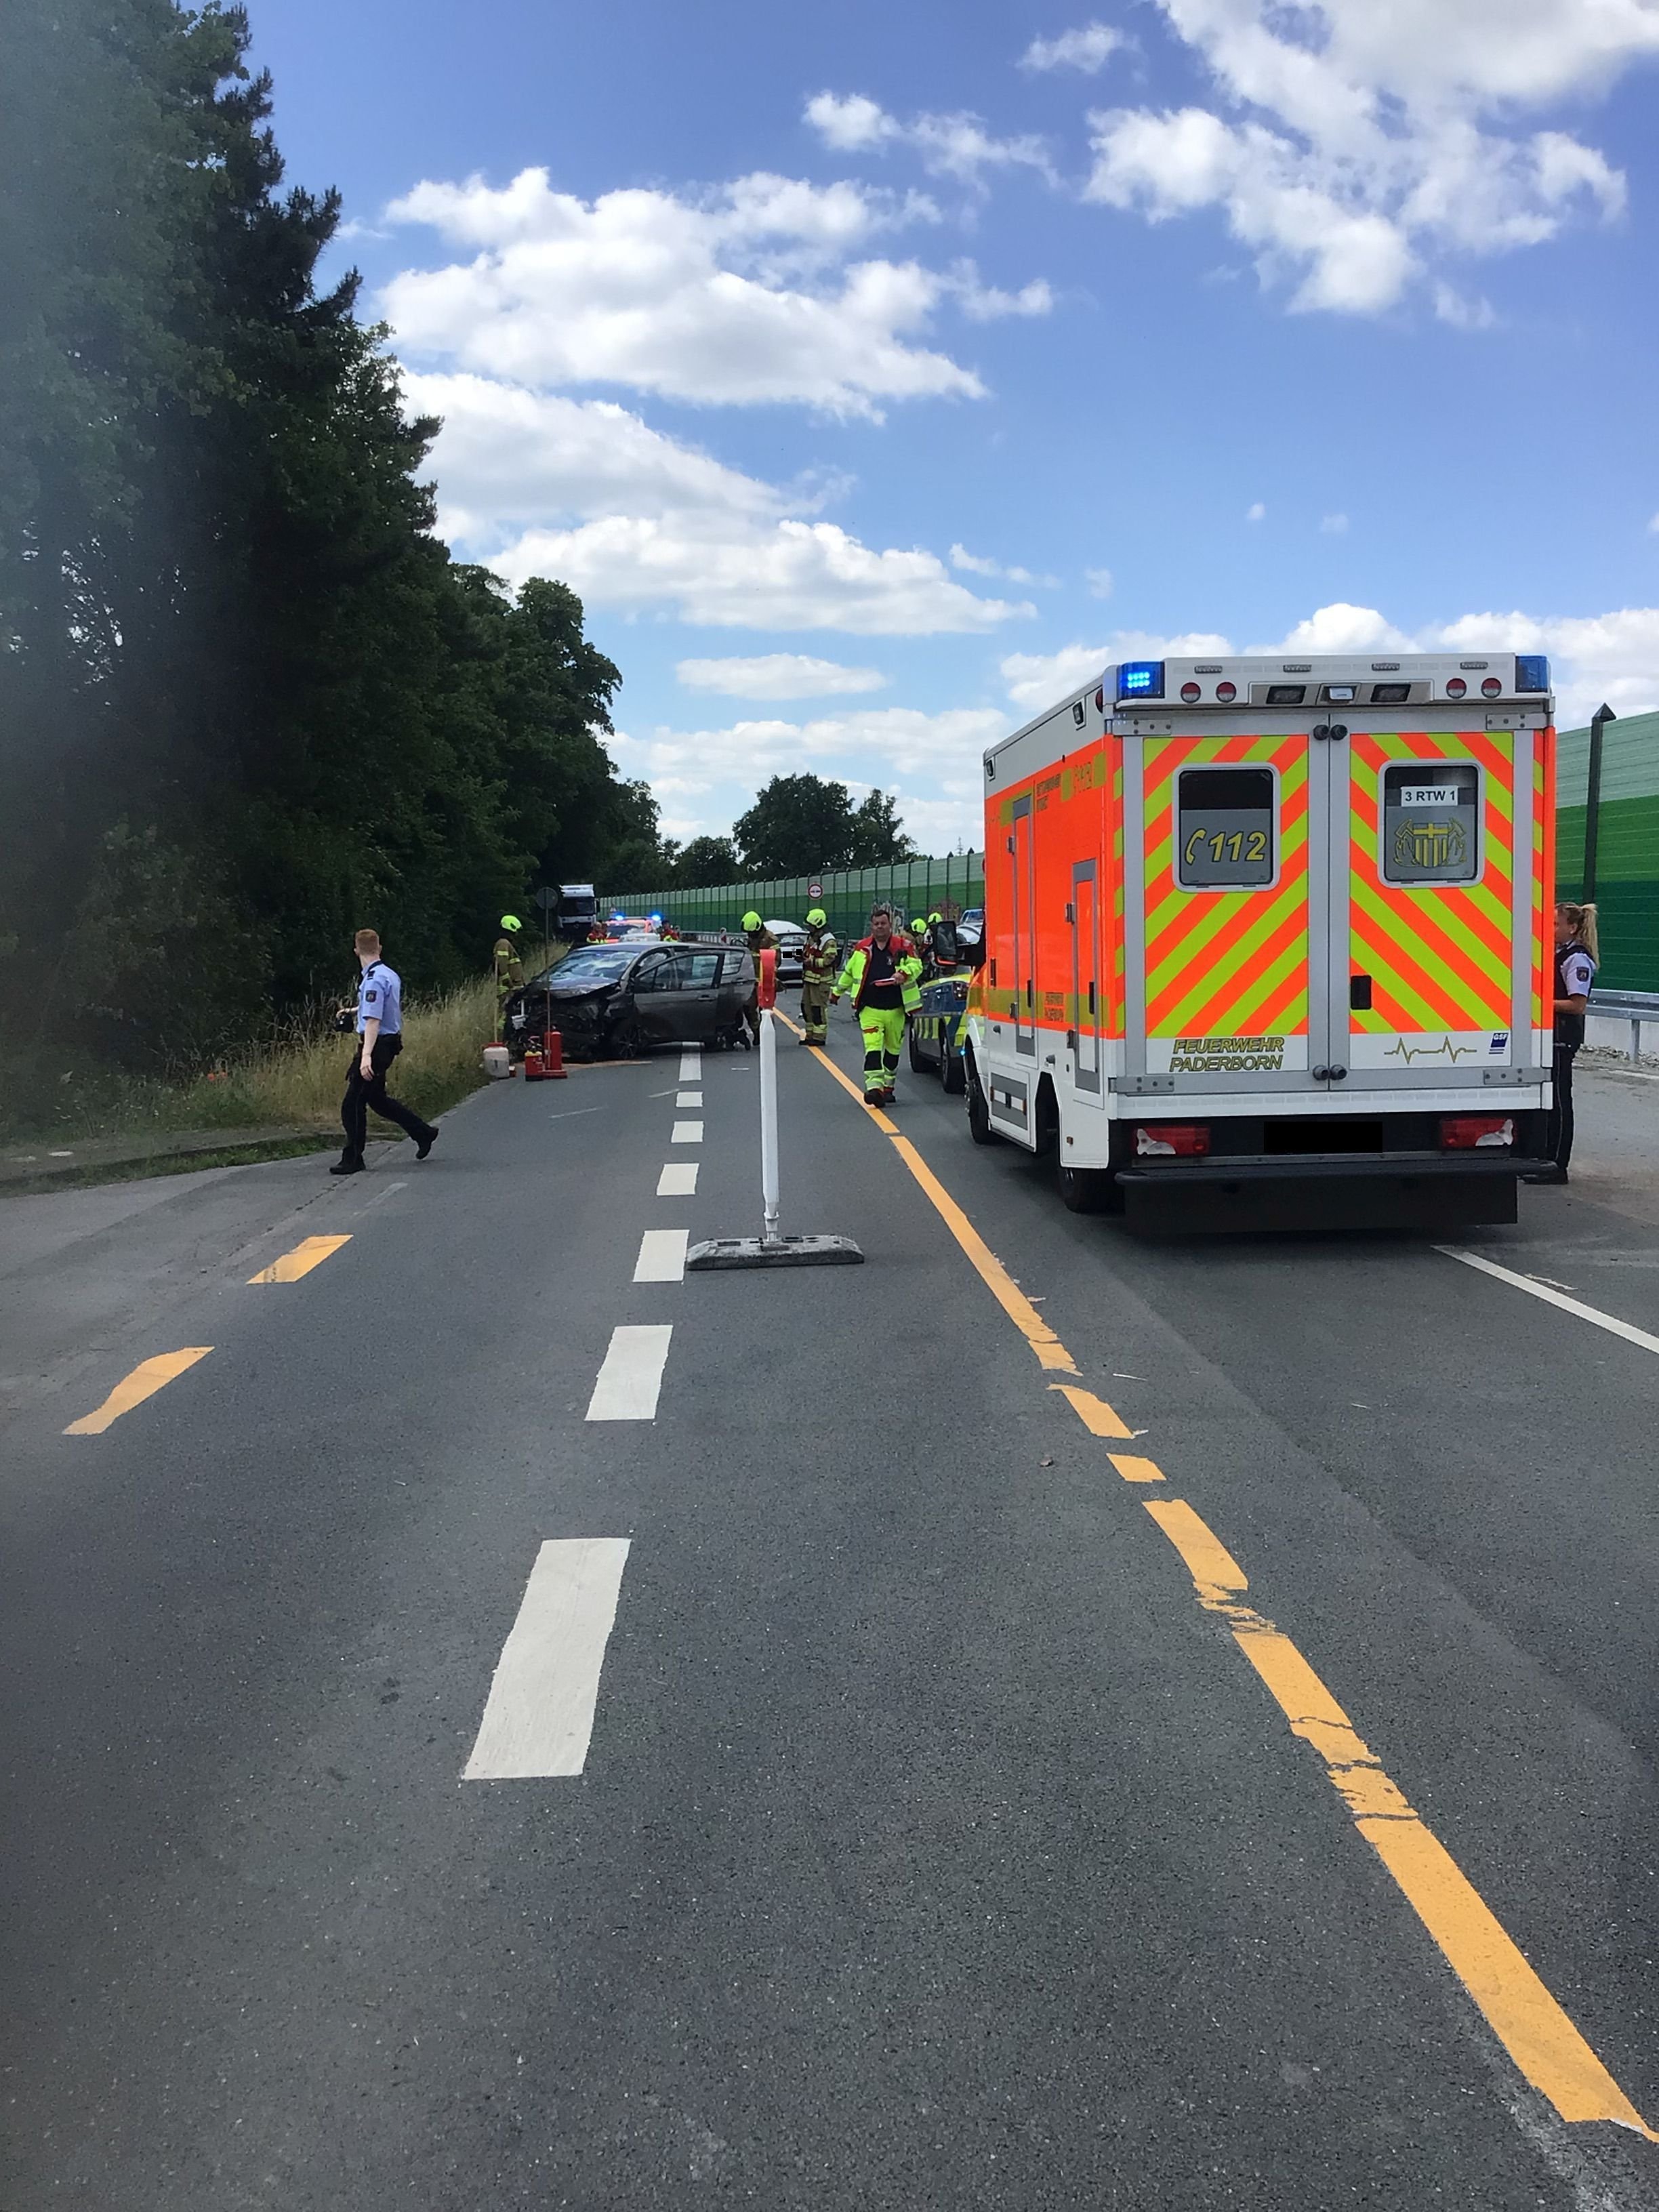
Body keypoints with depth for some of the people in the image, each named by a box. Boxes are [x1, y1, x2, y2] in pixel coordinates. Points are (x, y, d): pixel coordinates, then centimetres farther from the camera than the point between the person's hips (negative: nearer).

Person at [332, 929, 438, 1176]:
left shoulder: (374, 981, -19)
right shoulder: (391, 975, 11)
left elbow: (373, 1019, -27)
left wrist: (366, 1056, -33)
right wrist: (352, 1011, 45)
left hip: (376, 1044, -10)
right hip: (390, 1041, 10)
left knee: (353, 1104, -2)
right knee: (376, 1098, 21)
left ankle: (352, 1160, 4)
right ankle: (423, 1133, 25)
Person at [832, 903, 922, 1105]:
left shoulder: (903, 946, 1)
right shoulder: (861, 948, 8)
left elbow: (916, 965, -3)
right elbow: (849, 972, 21)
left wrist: (904, 973, -25)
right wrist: (837, 992, 31)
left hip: (895, 1009, 0)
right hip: (869, 1009, 0)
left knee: (892, 1049, 12)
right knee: (872, 1047, -15)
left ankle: (888, 1087, 26)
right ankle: (874, 1087, -23)